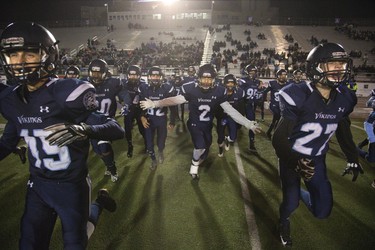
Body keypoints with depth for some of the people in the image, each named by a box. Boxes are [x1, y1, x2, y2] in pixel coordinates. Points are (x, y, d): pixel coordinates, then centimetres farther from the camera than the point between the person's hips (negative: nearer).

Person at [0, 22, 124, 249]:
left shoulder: (68, 93, -22)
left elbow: (117, 130, -25)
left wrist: (82, 129, -40)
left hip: (71, 185, -5)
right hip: (37, 185, 6)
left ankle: (97, 206, 39)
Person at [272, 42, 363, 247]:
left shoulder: (343, 98, -7)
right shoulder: (298, 96, -26)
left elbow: (343, 130, 11)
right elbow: (279, 138, -24)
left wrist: (353, 159, 10)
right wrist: (295, 162, -37)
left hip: (316, 159, 5)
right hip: (291, 158, -5)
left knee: (322, 210, 4)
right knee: (291, 203, 4)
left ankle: (300, 192, 38)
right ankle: (284, 222, 42)